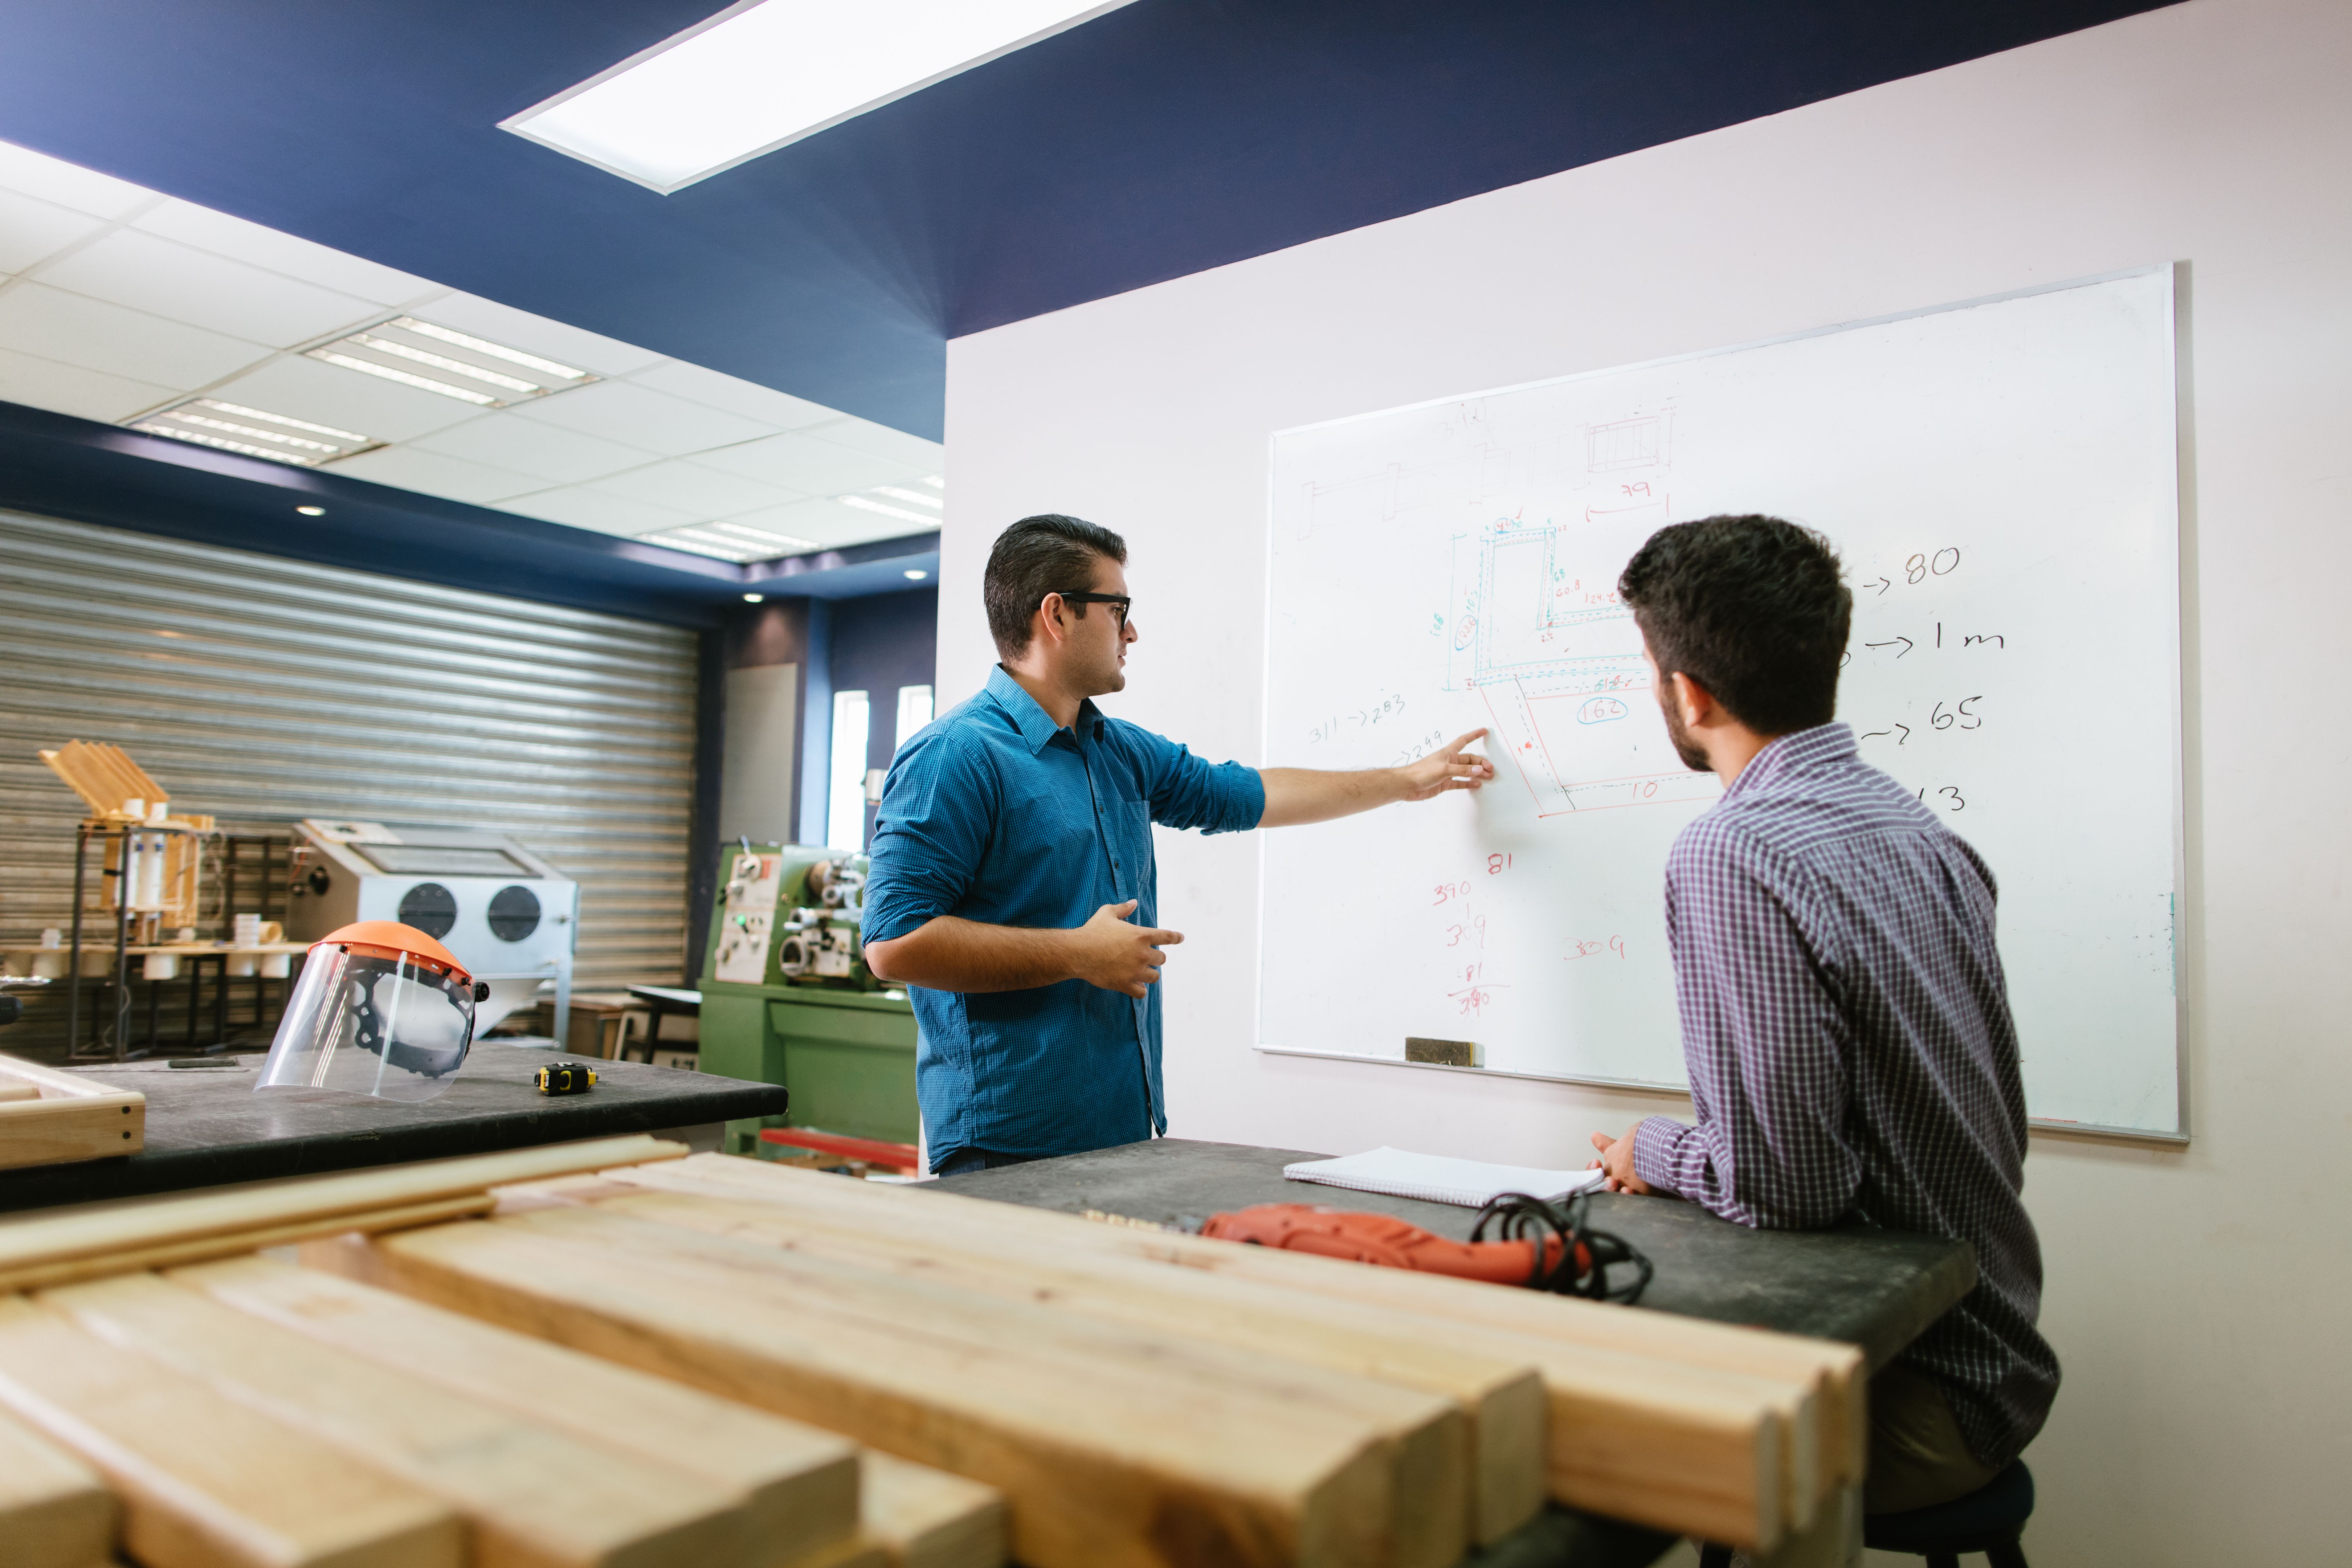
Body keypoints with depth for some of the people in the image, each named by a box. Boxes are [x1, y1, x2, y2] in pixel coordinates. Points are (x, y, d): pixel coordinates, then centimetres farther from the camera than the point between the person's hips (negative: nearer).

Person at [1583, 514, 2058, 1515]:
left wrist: (1653, 1152, -5)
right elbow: (2002, 1130, 10)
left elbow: (1785, 1184, -26)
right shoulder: (1922, 829, 4)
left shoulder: (1731, 855, -24)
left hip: (1914, 1398, -8)